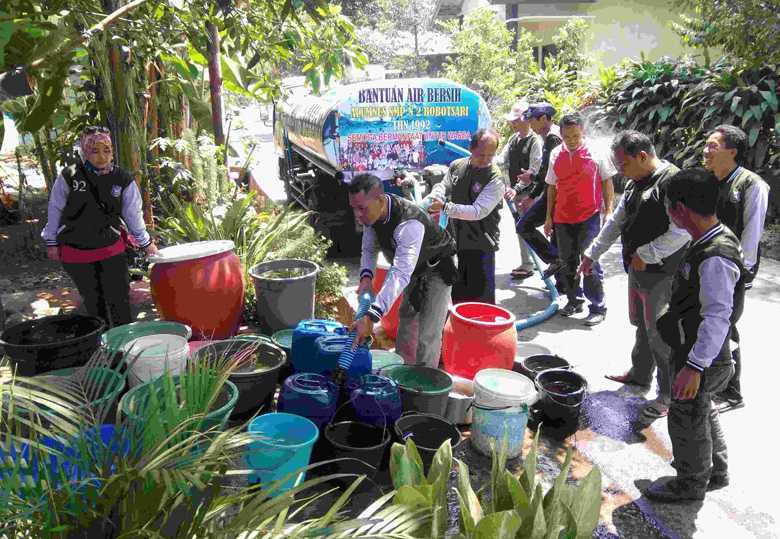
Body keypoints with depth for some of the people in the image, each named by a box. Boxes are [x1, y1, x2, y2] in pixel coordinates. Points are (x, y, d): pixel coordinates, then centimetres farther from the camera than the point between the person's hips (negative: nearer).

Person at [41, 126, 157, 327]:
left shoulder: (123, 180, -6)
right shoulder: (68, 176, -9)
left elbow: (133, 214, 4)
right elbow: (55, 210, 3)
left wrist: (145, 242, 10)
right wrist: (52, 241, 8)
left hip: (112, 250, 0)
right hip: (76, 253, 0)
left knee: (119, 299, 1)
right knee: (93, 301, 11)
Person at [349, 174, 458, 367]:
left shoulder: (410, 224, -44)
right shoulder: (371, 212, -19)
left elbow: (400, 274, -52)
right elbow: (369, 249, -5)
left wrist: (371, 317, -60)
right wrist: (366, 277, -27)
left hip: (437, 269, -8)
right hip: (414, 268, 8)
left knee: (427, 337, -15)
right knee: (405, 324, 22)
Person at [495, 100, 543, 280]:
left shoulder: (535, 141, -14)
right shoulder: (513, 139, 11)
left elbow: (534, 171, -20)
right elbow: (501, 160, 9)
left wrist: (516, 189, -26)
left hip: (528, 193, -8)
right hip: (514, 191, 8)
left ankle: (527, 265, 5)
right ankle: (526, 263, 26)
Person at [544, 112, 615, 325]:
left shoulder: (596, 151, -5)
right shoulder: (556, 154, 6)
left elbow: (607, 182, 0)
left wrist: (608, 211, -4)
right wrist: (549, 216, 12)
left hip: (589, 217, -4)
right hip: (563, 218, 4)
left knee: (590, 263, -5)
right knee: (567, 262, 11)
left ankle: (598, 308, 6)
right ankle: (574, 301, 26)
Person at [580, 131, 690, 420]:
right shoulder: (635, 183, 10)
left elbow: (682, 232, -26)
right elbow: (616, 222, 17)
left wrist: (646, 254, -19)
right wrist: (592, 254, 16)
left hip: (662, 274, -9)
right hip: (638, 269, 9)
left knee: (660, 334, -1)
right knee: (641, 324, 23)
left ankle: (669, 395, 14)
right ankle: (640, 373, 42)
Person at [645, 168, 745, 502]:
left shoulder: (716, 258, -30)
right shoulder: (712, 240, 1)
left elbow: (717, 317, -32)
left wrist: (695, 366, -32)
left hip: (701, 357, -10)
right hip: (694, 349, 10)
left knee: (687, 419, 9)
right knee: (702, 411, 26)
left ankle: (691, 484, 30)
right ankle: (715, 470, 46)